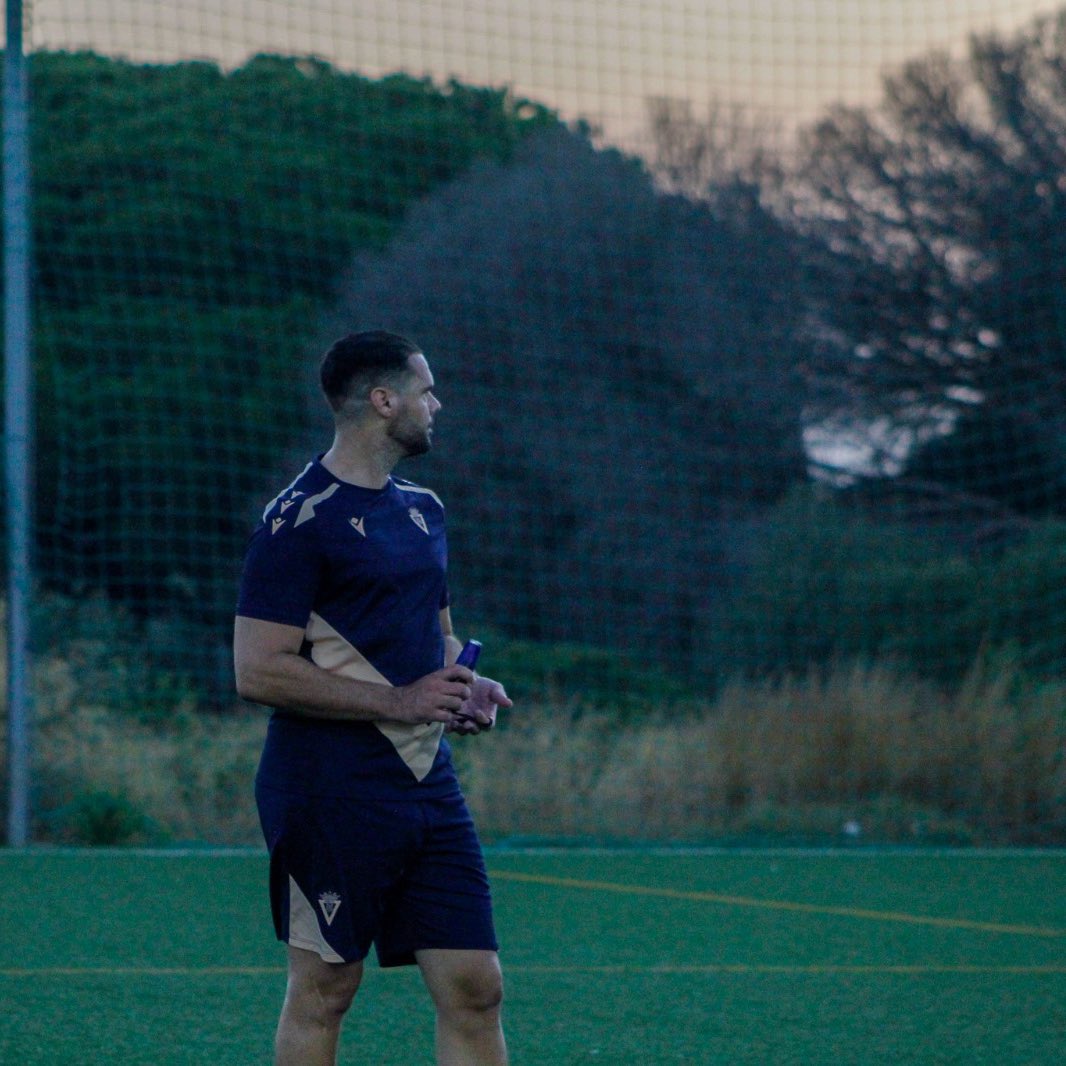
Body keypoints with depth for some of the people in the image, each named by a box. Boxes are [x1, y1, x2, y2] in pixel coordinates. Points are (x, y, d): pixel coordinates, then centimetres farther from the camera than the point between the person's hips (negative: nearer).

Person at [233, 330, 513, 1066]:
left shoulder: (422, 510, 16)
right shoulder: (300, 520, -11)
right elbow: (259, 671, -17)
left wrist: (464, 685, 6)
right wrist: (397, 702, -19)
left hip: (427, 782, 7)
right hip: (332, 794, -7)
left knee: (475, 989, 2)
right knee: (323, 993, 1)